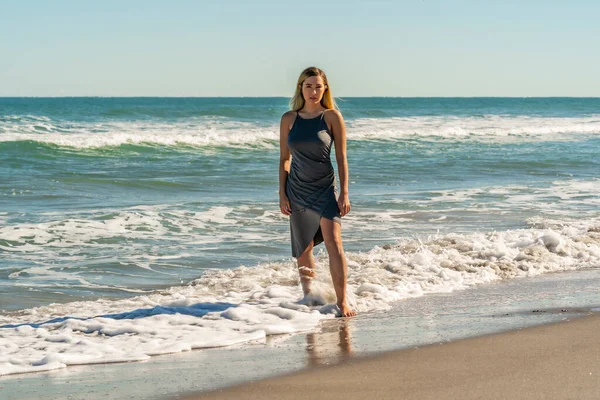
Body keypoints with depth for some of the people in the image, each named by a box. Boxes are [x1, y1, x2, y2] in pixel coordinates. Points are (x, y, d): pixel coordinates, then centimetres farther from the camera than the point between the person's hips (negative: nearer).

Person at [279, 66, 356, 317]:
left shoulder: (332, 117, -3)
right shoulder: (289, 119, 3)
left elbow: (341, 157, -3)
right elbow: (284, 158, 8)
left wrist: (344, 193, -8)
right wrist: (282, 193, 3)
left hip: (325, 188, -2)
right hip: (297, 191, 3)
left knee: (333, 242, -15)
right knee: (303, 249, 10)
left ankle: (342, 300, -13)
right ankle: (307, 294, 27)